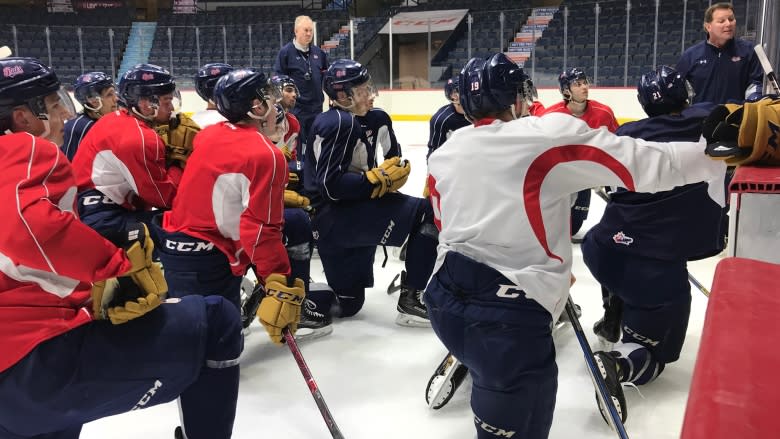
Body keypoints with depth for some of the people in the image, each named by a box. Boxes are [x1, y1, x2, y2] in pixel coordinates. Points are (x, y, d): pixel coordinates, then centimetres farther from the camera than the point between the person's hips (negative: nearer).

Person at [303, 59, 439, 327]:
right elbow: (331, 185, -24)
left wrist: (382, 177, 2)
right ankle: (410, 299, -11)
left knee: (348, 304, 21)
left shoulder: (343, 122, 17)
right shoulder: (340, 123, -14)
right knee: (426, 213, -15)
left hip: (341, 218, 11)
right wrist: (379, 179, -18)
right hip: (337, 217, -11)